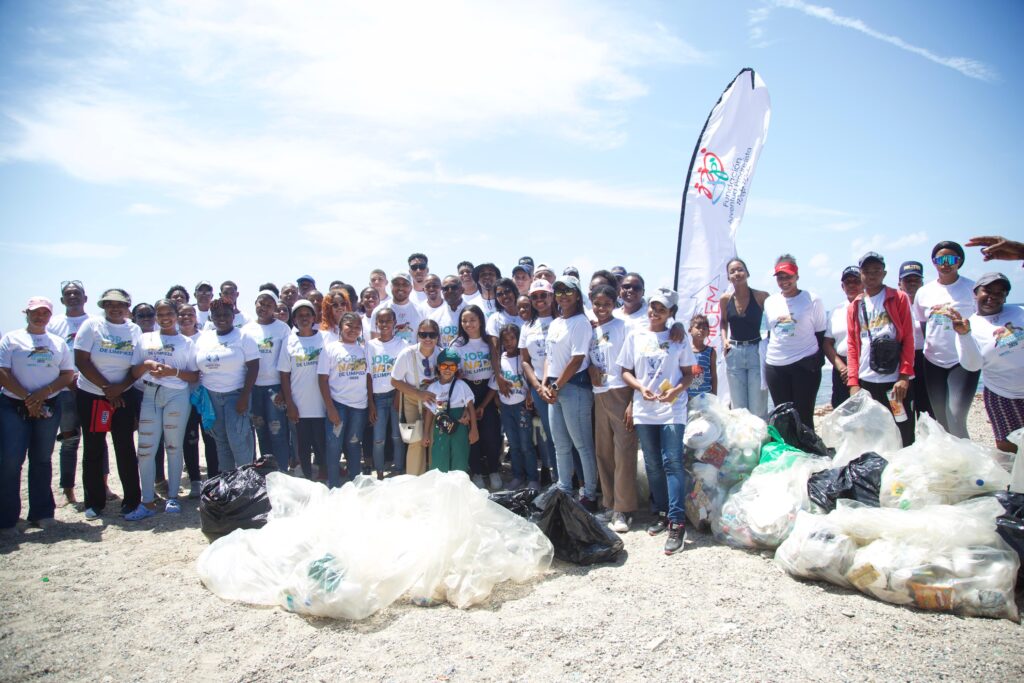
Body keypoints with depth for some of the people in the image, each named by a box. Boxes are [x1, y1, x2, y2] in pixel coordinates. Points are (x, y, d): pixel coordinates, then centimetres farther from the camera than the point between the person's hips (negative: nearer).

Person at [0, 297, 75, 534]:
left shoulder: (58, 343, 13)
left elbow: (68, 375, 7)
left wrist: (44, 392, -9)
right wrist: (27, 398, -12)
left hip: (48, 407, 3)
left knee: (42, 460, 8)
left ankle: (41, 512, 16)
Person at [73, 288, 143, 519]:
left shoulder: (135, 330, 4)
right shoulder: (92, 325, -3)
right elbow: (81, 361, -9)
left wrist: (120, 387, -14)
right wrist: (106, 387, -11)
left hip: (124, 397, 1)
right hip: (91, 396, -1)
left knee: (126, 448, 2)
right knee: (93, 449, 5)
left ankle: (132, 500, 10)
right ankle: (94, 502, 16)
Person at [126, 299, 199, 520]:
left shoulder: (186, 342, 6)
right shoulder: (145, 339, 13)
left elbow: (195, 376, 2)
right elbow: (134, 372, 11)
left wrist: (174, 371, -14)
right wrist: (146, 365, -9)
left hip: (177, 396, -2)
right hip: (150, 396, 2)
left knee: (174, 447, 3)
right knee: (146, 449, -1)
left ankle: (172, 496, 15)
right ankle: (148, 502, 6)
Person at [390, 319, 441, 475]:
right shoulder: (407, 354, -22)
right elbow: (395, 381, -14)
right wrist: (419, 394, -24)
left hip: (434, 398, 2)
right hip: (412, 399, -2)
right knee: (417, 441, -5)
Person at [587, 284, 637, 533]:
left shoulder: (623, 326, -3)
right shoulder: (591, 331, 13)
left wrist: (632, 401, -14)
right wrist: (591, 369, -4)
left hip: (620, 392, -6)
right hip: (599, 395, 6)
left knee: (624, 450, -6)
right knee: (602, 451, 9)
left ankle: (623, 509, -1)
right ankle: (609, 502, 20)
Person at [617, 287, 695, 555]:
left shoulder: (678, 338, 3)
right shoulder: (635, 336, 7)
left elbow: (688, 372, 5)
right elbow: (625, 371, 8)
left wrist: (677, 390, -14)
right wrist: (640, 387, -10)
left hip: (672, 410, -3)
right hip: (644, 410, 3)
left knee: (672, 462, -10)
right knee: (653, 465, 9)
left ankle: (677, 523, -8)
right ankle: (662, 513, 24)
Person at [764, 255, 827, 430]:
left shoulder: (812, 300, -2)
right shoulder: (769, 302, 10)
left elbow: (820, 334, 1)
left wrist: (818, 363, -3)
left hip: (805, 365, -4)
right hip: (775, 366, 4)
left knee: (804, 416, -1)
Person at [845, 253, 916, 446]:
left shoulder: (899, 298, 5)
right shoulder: (854, 306, 13)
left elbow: (908, 339, -1)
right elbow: (852, 346, 10)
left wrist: (904, 376, -10)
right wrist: (853, 382, 1)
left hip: (895, 380, -3)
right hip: (865, 381, 3)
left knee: (904, 435, 1)